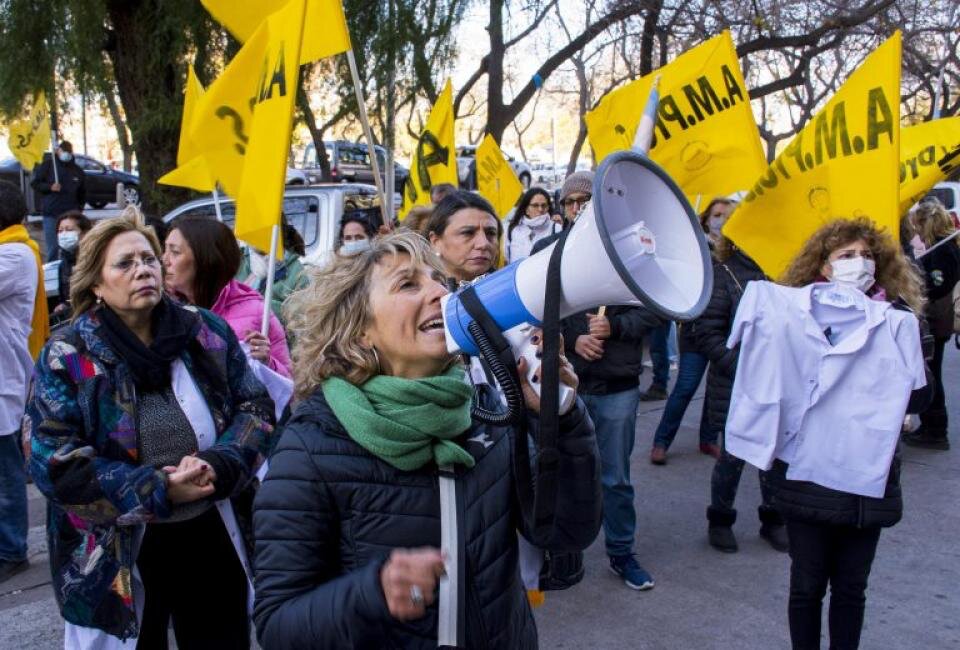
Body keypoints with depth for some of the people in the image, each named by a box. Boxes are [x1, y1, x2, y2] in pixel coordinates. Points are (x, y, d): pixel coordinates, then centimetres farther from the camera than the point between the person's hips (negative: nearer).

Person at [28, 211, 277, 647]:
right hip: (117, 557, -2)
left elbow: (256, 408, -1)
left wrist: (218, 467, -20)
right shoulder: (67, 356, -8)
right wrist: (157, 489, -22)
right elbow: (56, 464, -14)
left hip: (214, 538, 3)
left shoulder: (207, 332, -1)